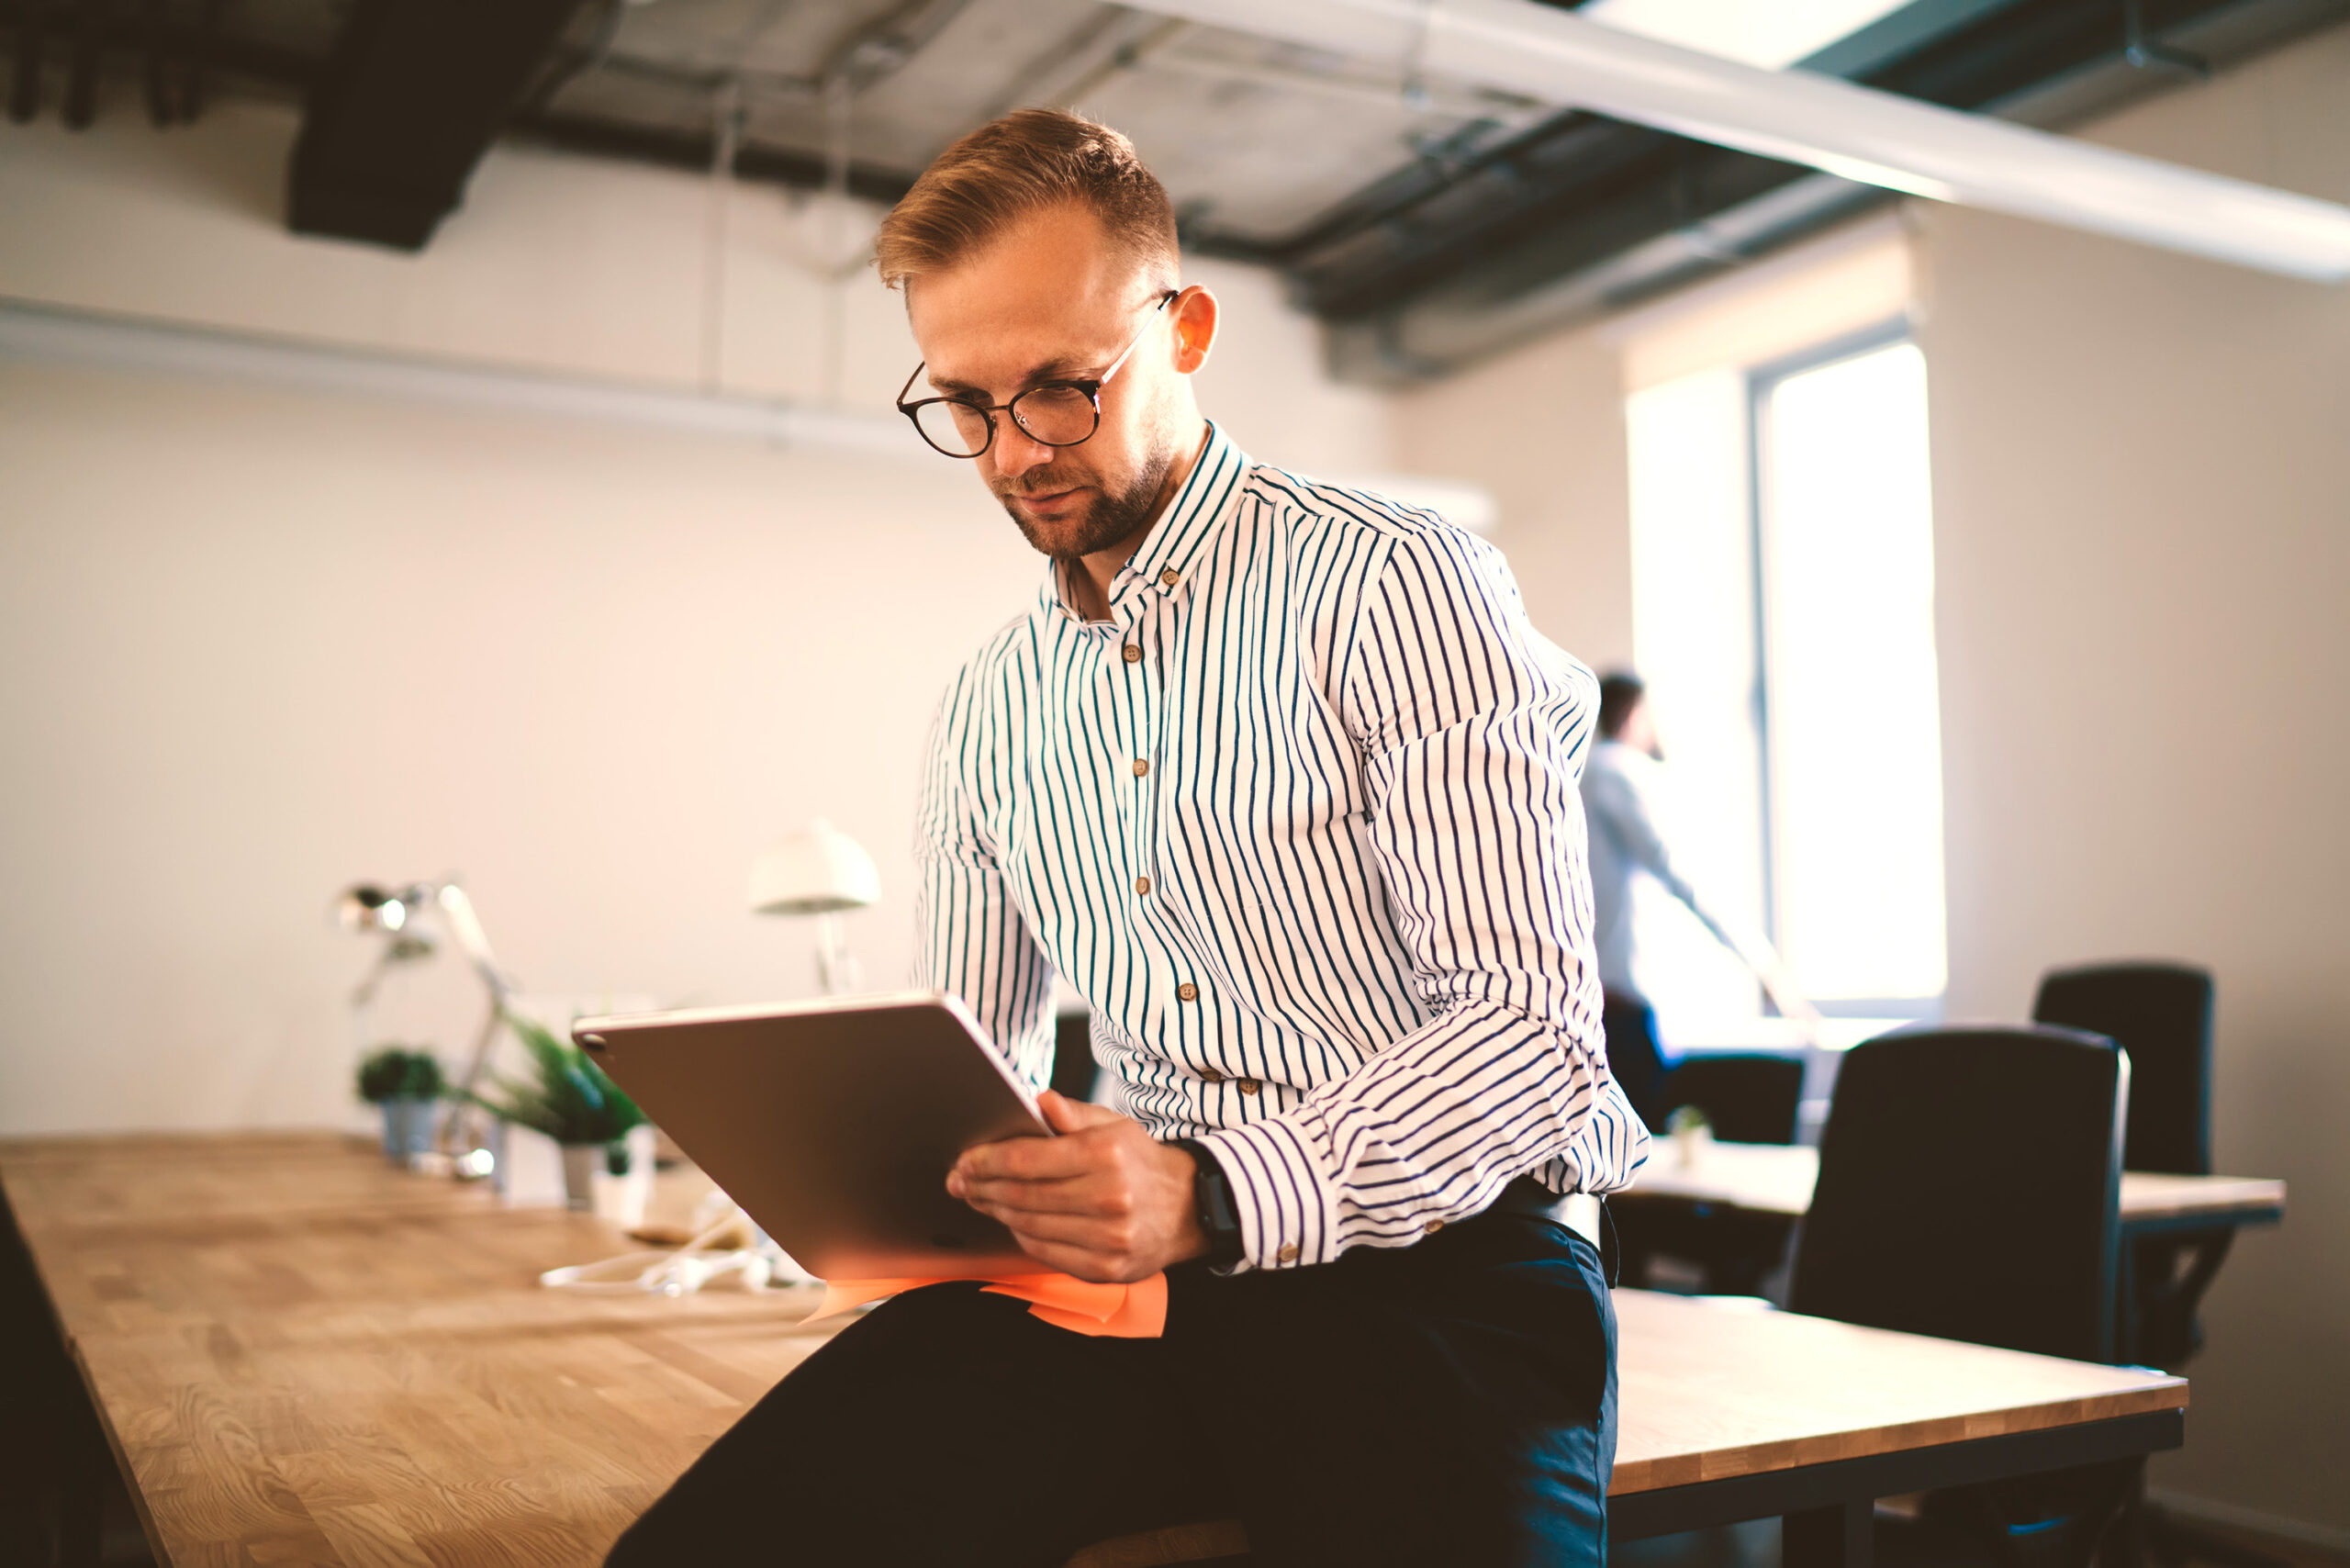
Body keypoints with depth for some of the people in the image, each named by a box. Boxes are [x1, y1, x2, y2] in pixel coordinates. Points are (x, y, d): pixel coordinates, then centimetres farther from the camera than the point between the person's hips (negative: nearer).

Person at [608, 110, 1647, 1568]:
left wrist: (1213, 1197, -25)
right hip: (1125, 1274, 5)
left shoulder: (1397, 585, -4)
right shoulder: (990, 708, 15)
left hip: (1432, 1258, -4)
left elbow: (1530, 1026, -11)